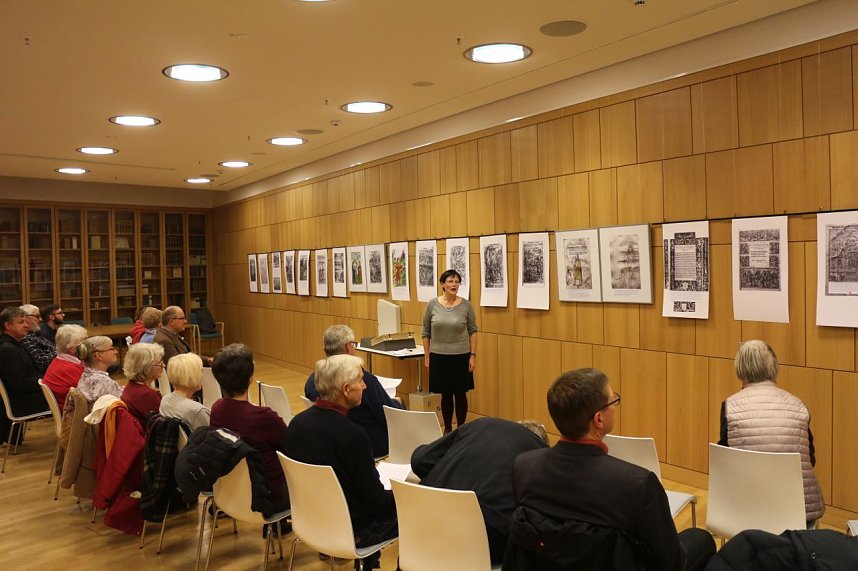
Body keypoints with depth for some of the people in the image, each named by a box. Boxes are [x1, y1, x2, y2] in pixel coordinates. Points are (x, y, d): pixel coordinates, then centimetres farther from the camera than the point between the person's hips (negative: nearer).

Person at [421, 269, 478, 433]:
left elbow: (472, 331, 2)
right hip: (439, 357, 1)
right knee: (445, 394, 10)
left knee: (460, 394, 7)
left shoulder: (466, 305, -4)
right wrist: (427, 356, 3)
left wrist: (473, 355, -2)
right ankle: (447, 428, 24)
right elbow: (426, 332, 3)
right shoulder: (432, 304, -3)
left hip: (461, 357, 0)